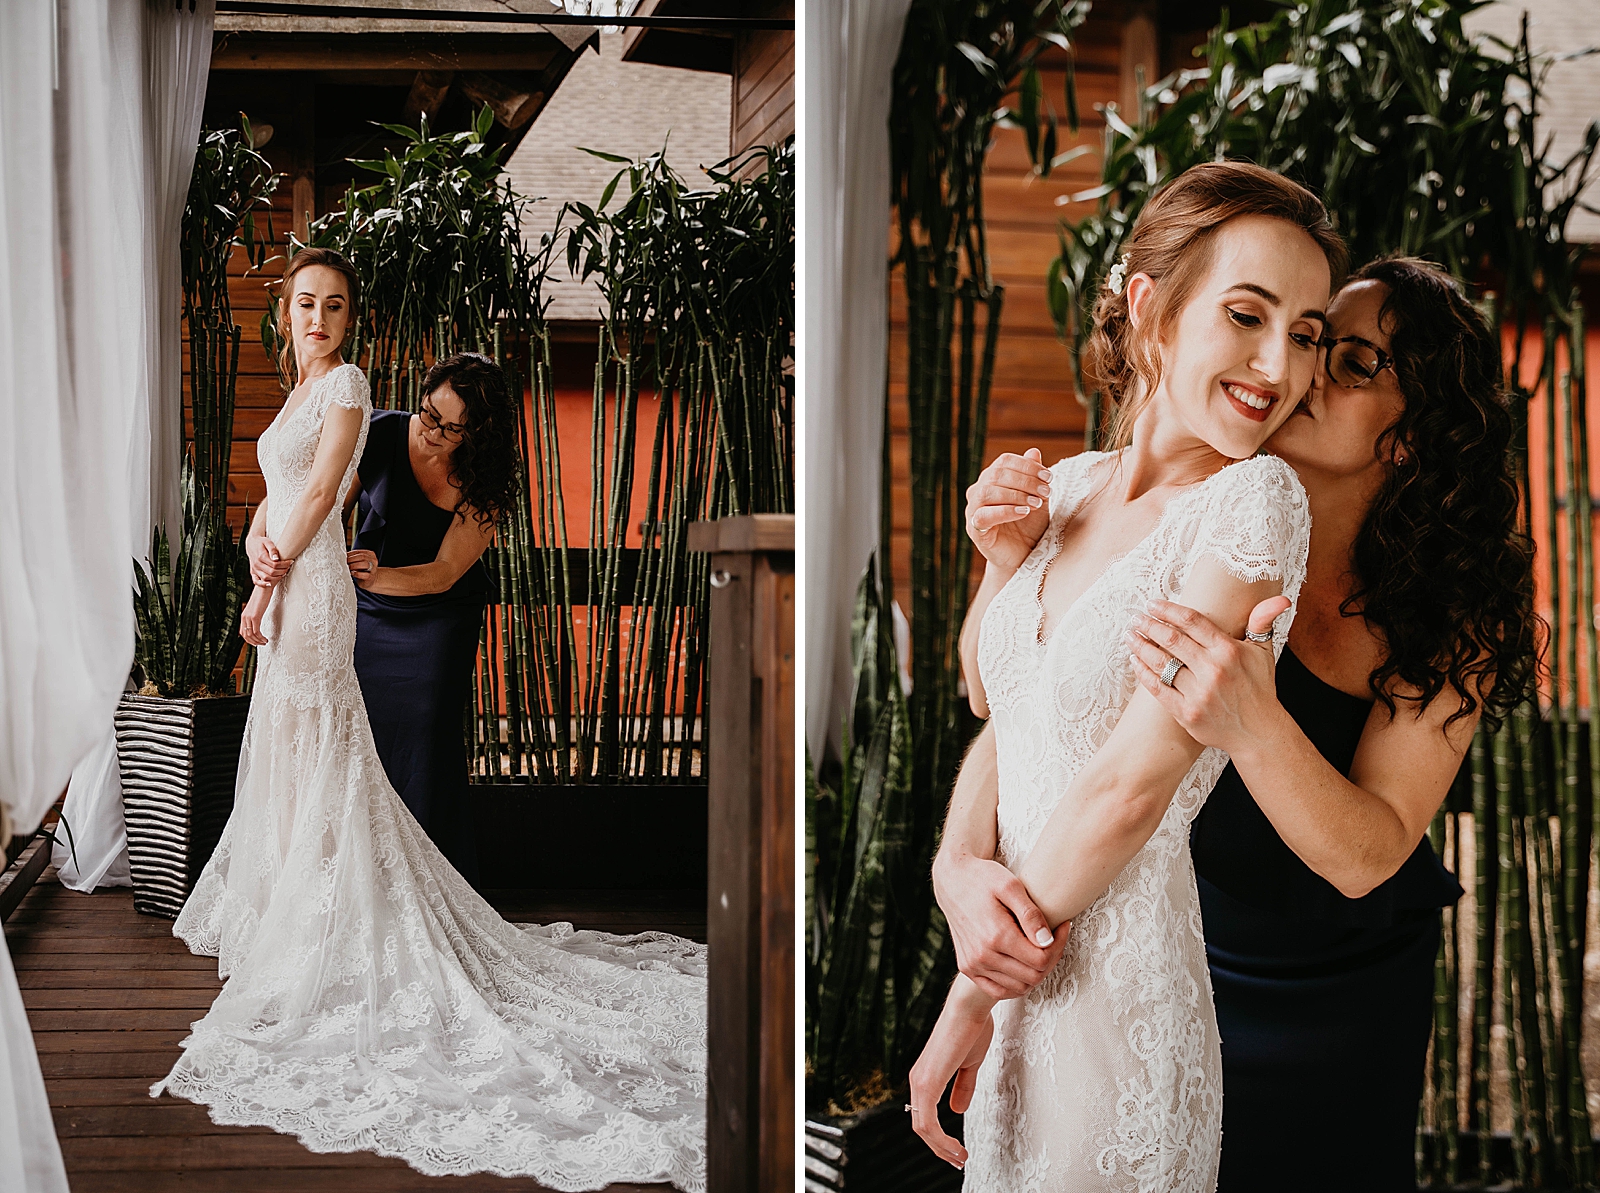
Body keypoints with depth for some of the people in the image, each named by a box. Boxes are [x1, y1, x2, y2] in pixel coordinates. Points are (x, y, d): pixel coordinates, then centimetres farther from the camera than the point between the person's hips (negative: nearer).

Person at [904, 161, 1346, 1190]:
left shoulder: (1255, 500, -16)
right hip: (1012, 978, 6)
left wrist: (972, 993, -12)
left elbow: (1129, 784, -19)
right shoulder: (1070, 487, 4)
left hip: (1120, 988, -6)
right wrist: (1005, 564, 0)